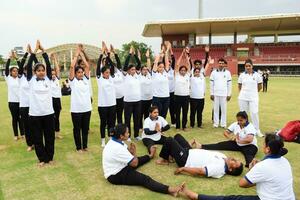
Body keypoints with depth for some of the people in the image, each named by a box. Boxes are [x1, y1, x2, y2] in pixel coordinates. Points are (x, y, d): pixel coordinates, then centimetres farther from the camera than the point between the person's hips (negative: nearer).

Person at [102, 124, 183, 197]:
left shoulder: (114, 141, -2)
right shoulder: (118, 148, -30)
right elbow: (135, 164, -23)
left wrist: (131, 151, -13)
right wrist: (134, 153, -6)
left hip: (118, 167, 10)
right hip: (115, 175, -10)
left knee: (137, 160, 26)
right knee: (145, 179, -21)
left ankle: (150, 156, 57)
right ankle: (169, 190, -32)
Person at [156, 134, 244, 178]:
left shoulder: (219, 168, -30)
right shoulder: (223, 157, -4)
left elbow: (200, 171, -34)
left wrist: (182, 168, -29)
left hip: (185, 159, -9)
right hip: (190, 151, 9)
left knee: (169, 140, -9)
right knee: (177, 136, 18)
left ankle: (164, 160, 15)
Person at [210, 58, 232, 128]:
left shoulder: (227, 73, 3)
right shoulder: (214, 72, 3)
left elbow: (229, 84, 3)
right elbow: (212, 84, 4)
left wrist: (229, 94, 0)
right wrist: (211, 94, 0)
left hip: (224, 94, 0)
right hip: (216, 94, 0)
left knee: (224, 109, 3)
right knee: (216, 109, 5)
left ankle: (223, 123, 12)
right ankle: (216, 123, 12)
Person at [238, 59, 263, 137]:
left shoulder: (257, 75, -2)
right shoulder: (242, 75, 2)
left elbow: (260, 87, 8)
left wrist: (253, 92, 13)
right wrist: (244, 92, 7)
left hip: (253, 98, -1)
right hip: (243, 98, 2)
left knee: (254, 113, -5)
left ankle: (257, 130, 8)